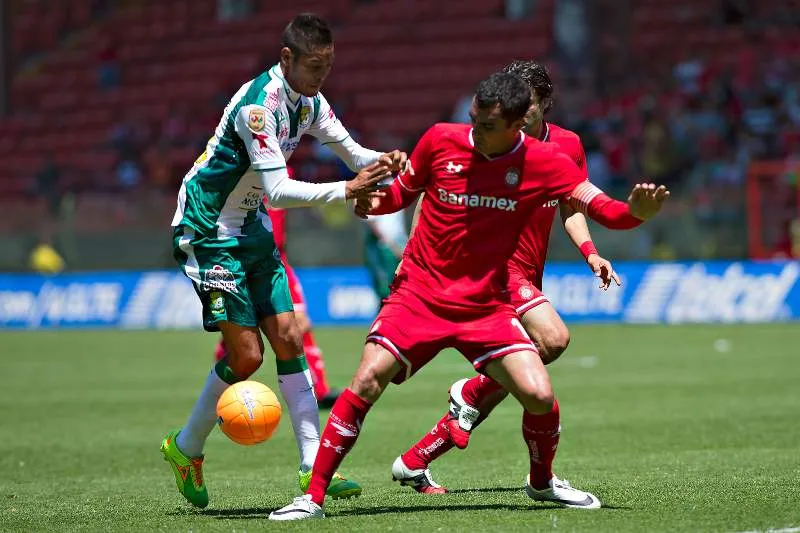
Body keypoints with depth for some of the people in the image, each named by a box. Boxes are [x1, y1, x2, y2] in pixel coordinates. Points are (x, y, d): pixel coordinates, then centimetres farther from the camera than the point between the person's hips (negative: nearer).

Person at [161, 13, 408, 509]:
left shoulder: (310, 103, 1)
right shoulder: (259, 105, -25)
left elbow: (353, 151, 12)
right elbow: (278, 189, -28)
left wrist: (383, 163, -11)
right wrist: (347, 190, -32)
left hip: (252, 227, 8)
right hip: (208, 230, -8)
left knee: (287, 337, -1)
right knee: (247, 353, -9)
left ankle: (314, 467, -1)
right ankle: (186, 447, 12)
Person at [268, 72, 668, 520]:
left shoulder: (543, 163, -6)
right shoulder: (440, 140, -4)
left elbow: (602, 208, -9)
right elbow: (401, 194, 11)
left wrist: (637, 211, -31)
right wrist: (369, 201, -11)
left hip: (486, 306, 0)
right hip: (419, 293, 0)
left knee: (539, 396, -15)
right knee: (367, 382, -19)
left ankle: (542, 483, 17)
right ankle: (314, 497, -9)